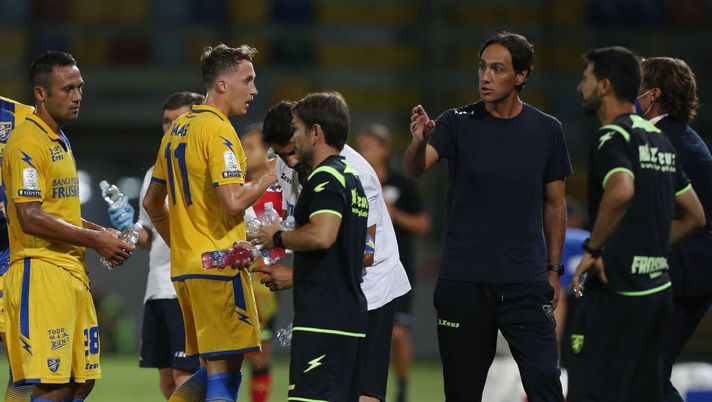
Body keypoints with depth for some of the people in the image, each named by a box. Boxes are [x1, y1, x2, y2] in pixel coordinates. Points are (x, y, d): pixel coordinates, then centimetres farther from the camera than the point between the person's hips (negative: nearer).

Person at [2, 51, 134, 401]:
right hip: (42, 271, -10)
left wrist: (100, 233, 12)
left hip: (72, 273, 10)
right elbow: (31, 218, -19)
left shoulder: (59, 141, 20)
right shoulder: (28, 142, -12)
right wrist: (94, 239, -13)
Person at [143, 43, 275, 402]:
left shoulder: (177, 129, 16)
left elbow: (152, 203, 22)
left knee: (213, 370, 15)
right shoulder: (218, 130, -12)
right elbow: (233, 202, -22)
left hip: (184, 266, 9)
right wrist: (269, 178, -8)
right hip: (219, 266, -9)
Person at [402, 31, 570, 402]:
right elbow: (414, 169, -15)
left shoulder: (547, 131, 4)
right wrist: (419, 142, -38)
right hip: (463, 283, 0)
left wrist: (553, 270, 9)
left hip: (526, 283, 0)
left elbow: (554, 205, 12)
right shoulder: (457, 124, 0)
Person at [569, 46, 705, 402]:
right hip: (656, 290, 9)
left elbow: (621, 191, -32)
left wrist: (593, 248, -21)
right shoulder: (659, 140, 17)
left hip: (614, 292, -9)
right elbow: (694, 216, 23)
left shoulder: (612, 137, -10)